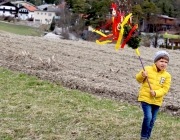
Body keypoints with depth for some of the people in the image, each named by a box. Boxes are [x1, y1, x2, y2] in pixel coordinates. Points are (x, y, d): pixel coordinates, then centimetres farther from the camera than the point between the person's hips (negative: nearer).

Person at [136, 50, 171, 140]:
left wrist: (156, 93, -21)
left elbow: (165, 89, -4)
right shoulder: (148, 69, -5)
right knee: (148, 117, -16)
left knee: (152, 120, 11)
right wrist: (142, 75, -21)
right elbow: (138, 79, 2)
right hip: (145, 98, -3)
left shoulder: (167, 75, 0)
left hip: (157, 101, 3)